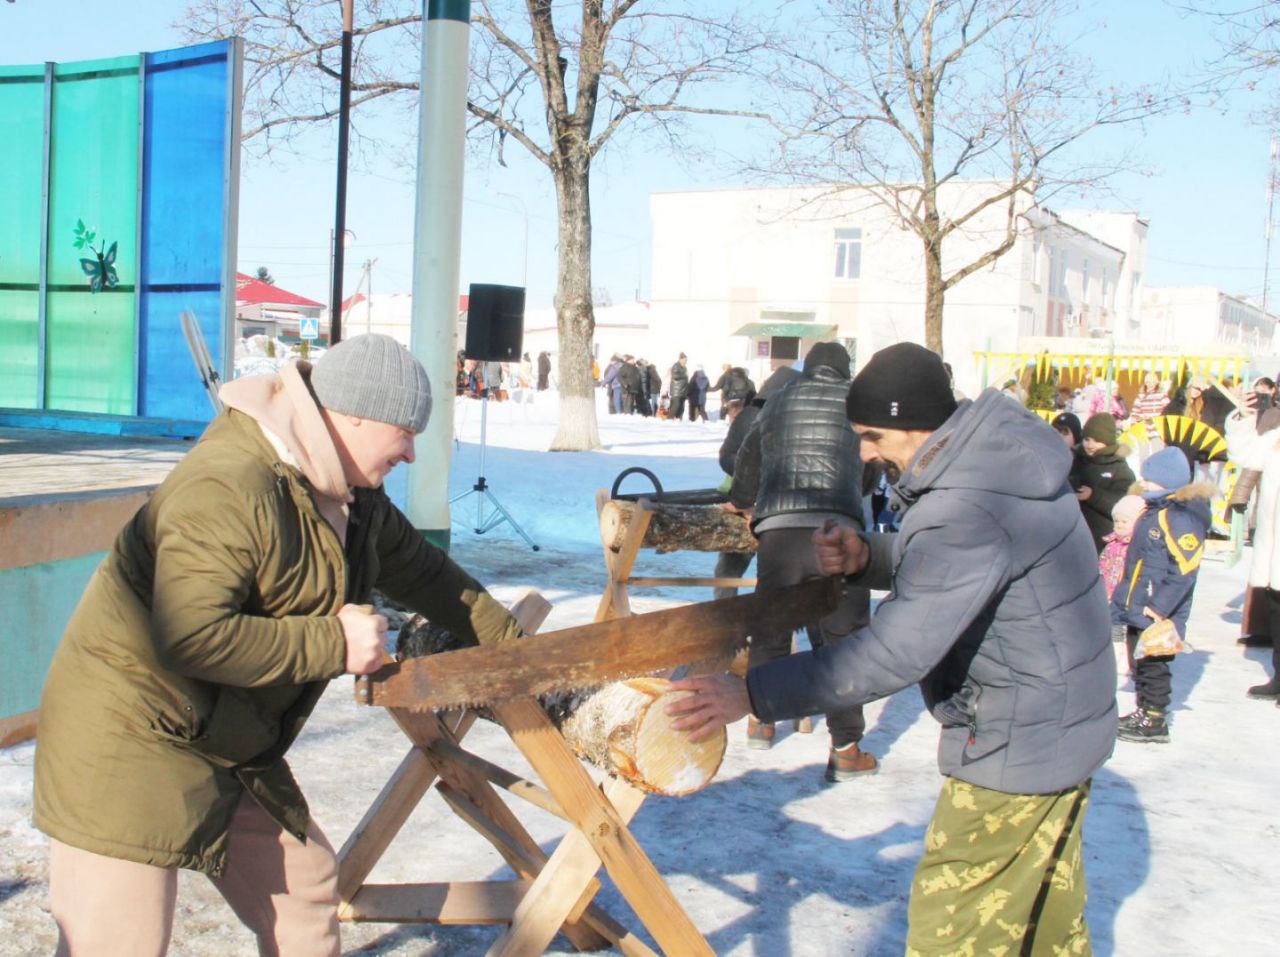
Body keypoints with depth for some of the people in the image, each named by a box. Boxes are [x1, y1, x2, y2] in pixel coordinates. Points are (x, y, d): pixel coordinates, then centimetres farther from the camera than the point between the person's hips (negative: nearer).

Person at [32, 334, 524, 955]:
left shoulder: (349, 493, 6)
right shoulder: (227, 490, -25)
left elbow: (419, 571, 20)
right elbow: (190, 637, -34)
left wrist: (509, 643, 25)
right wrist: (333, 644, -25)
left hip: (229, 751, 10)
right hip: (128, 746, -9)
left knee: (305, 887, 18)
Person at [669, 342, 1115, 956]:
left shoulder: (969, 512, -31)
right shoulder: (997, 449, 0)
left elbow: (894, 654, -34)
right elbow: (939, 565, 12)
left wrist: (751, 695, -34)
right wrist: (866, 558, -10)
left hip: (1020, 742, -10)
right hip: (1065, 721, 10)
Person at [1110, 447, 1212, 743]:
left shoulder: (1181, 517, -20)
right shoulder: (1151, 512, 12)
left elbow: (1183, 571, -24)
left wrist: (1159, 607, -26)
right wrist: (1122, 600, 23)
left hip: (1157, 616, -10)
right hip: (1137, 610, 10)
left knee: (1152, 664, -1)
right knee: (1139, 661, 17)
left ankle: (1154, 722, 8)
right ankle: (1143, 713, 29)